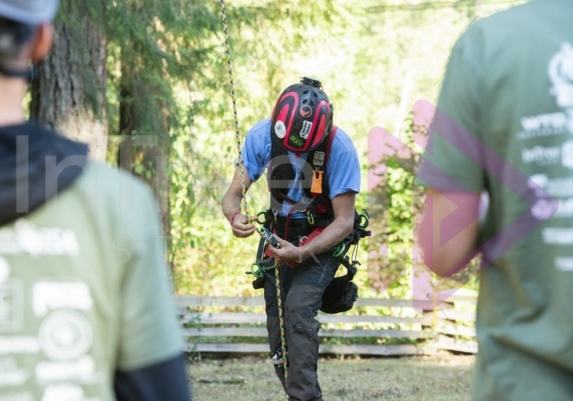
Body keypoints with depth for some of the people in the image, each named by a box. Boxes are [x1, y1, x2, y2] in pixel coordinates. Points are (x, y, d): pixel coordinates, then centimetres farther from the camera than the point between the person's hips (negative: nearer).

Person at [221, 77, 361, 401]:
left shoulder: (340, 148, -28)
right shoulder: (262, 135, -19)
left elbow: (345, 222, -23)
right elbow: (234, 193, -15)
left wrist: (301, 254, -37)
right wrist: (235, 217, -40)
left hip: (324, 241, -4)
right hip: (281, 237, 4)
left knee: (298, 308, -27)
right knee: (280, 341, 4)